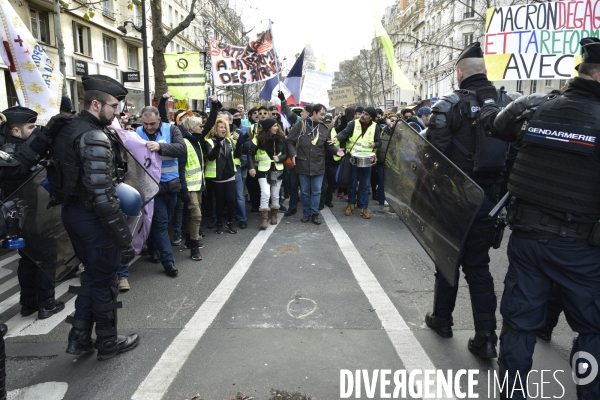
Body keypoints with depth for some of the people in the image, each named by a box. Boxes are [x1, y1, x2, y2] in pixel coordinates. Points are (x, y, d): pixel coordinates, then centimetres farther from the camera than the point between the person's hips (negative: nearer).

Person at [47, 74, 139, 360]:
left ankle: (80, 338, 31)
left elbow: (68, 175, 14)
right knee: (104, 279, 6)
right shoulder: (94, 136, -21)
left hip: (71, 211, 9)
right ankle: (108, 342, 23)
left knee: (92, 273, 22)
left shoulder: (67, 130, 10)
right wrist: (123, 235, -23)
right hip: (92, 216, -9)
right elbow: (102, 195, -27)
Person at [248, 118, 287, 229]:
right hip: (263, 170, -3)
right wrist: (251, 167, -19)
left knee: (275, 195, 10)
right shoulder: (259, 139, -9)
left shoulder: (281, 138, -1)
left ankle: (274, 216, 28)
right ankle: (264, 219, -8)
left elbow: (285, 154, 6)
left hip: (277, 170, 3)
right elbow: (250, 154, -7)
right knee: (265, 193, -15)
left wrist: (279, 158, -15)